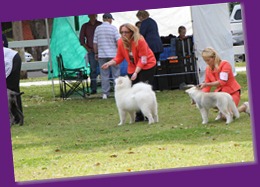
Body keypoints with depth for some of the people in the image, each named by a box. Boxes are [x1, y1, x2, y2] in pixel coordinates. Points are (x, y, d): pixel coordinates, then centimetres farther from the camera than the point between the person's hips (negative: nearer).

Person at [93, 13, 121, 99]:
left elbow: (95, 43, 5)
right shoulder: (113, 28, -5)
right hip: (113, 54, -3)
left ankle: (105, 93, 5)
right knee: (116, 74, 3)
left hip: (101, 55, 3)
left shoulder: (98, 28, 3)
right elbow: (118, 41, -9)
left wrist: (96, 53, 15)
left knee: (104, 74, 5)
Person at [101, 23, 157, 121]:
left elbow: (143, 60, -22)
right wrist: (109, 63, -17)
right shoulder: (121, 42, -8)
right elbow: (119, 57, -1)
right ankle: (139, 116, 9)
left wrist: (136, 72, -29)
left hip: (146, 66, -5)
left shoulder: (140, 41, -24)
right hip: (132, 68, 5)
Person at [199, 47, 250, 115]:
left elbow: (222, 82, -26)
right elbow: (207, 87, 3)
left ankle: (245, 106, 5)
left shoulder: (225, 64, -17)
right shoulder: (208, 69, 1)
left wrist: (206, 84, -33)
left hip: (232, 92, -6)